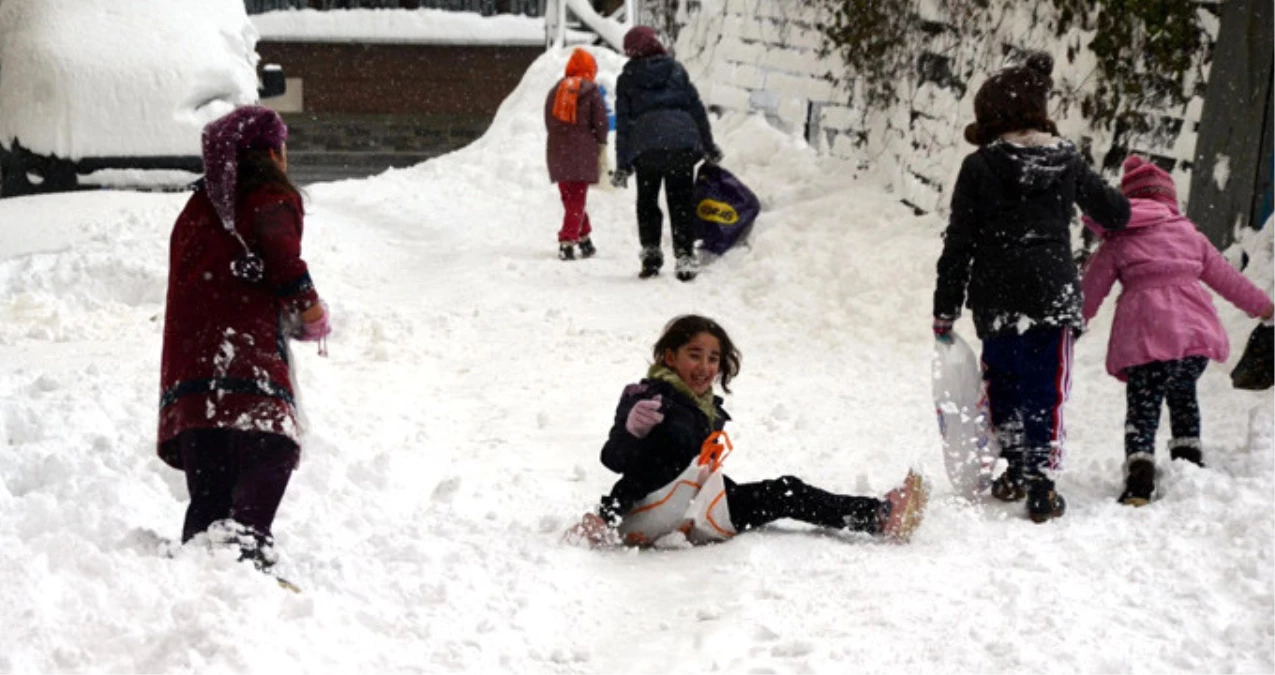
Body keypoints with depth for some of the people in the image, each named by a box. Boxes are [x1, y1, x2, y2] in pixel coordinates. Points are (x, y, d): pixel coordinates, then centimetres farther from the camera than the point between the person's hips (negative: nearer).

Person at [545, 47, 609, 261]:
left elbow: (549, 121, 13)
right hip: (583, 150, -4)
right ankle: (566, 242, -15)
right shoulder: (591, 91, -2)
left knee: (570, 198, 15)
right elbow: (600, 123, -4)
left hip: (557, 150, 4)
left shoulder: (556, 89, 11)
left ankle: (584, 239, 22)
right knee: (577, 201, -4)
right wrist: (601, 149, 4)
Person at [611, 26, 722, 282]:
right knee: (682, 201, 7)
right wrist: (709, 146, 18)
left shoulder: (627, 79, 9)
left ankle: (650, 251, 3)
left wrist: (622, 165, 9)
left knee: (647, 201, 14)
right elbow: (697, 109, 11)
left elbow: (623, 124, 7)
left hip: (645, 148, -1)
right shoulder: (676, 70, 12)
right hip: (683, 143, 1)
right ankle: (684, 255, -2)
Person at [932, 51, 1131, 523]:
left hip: (996, 300, -1)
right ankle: (1042, 488, -2)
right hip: (1053, 295, 1)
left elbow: (959, 243, -4)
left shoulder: (978, 167, -5)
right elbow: (1114, 212, 18)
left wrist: (946, 307, 4)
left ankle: (1015, 469, 22)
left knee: (1004, 381, 19)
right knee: (1047, 392, 4)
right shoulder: (1068, 162, 4)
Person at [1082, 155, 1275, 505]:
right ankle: (1190, 465, 25)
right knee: (1183, 396, 27)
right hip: (1196, 331, 3)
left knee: (1142, 410, -1)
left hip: (1144, 339, -3)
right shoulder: (1189, 234, 17)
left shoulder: (1116, 241, 8)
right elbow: (1225, 277, 24)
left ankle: (1139, 483, -18)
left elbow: (1091, 290, 9)